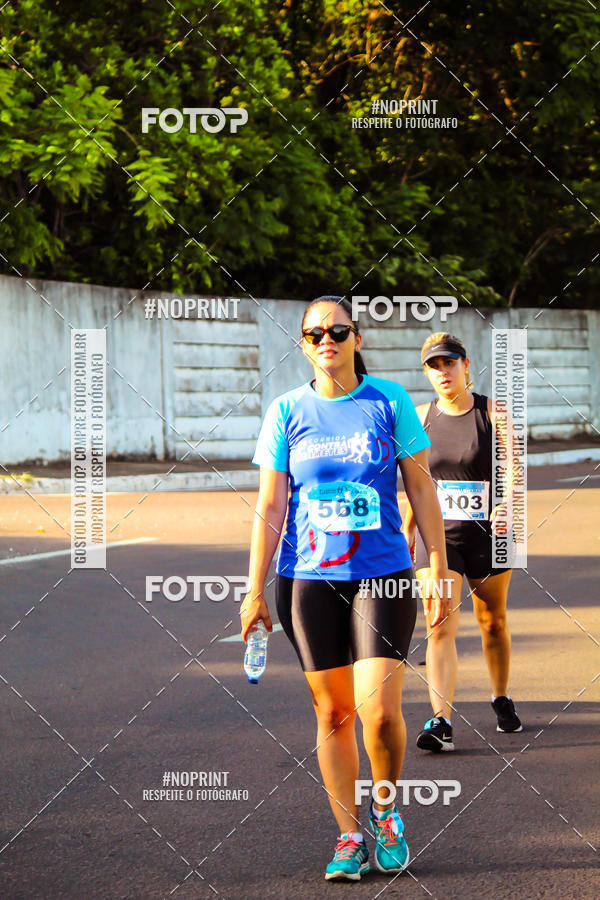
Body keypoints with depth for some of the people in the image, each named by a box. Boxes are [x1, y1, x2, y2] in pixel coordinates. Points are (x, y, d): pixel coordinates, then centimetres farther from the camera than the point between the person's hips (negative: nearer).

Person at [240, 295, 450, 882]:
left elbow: (421, 487, 6)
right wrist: (255, 590, 2)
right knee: (332, 712, 4)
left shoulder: (390, 402, 1)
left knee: (379, 709, -12)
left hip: (382, 575, -1)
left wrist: (438, 568, 3)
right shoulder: (287, 411, 3)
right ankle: (349, 836, 16)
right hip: (309, 580, 1)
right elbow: (269, 508, 5)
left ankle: (386, 808, 15)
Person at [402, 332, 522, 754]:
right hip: (437, 534, 1)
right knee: (440, 628, -12)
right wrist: (407, 530, 19)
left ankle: (502, 700, 36)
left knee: (494, 622, 13)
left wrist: (507, 504, -30)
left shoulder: (492, 412, -4)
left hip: (487, 531, -1)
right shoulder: (422, 417, 5)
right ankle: (442, 722, -19)